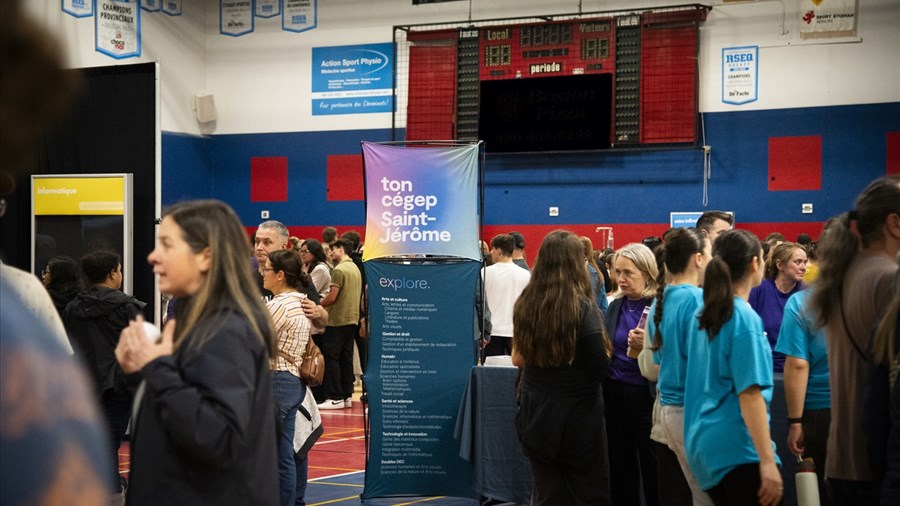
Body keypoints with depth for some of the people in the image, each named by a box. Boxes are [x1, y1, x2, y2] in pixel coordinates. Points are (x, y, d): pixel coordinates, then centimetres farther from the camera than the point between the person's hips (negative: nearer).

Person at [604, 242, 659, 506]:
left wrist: (647, 347, -24)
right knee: (620, 469, 11)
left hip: (647, 397, -6)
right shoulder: (615, 307, 10)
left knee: (653, 472, 3)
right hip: (615, 395, 6)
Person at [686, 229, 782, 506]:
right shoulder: (745, 317, -13)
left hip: (703, 442, 8)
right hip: (738, 448, -8)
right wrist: (768, 461, -21)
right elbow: (750, 393, -19)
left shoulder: (706, 314, 10)